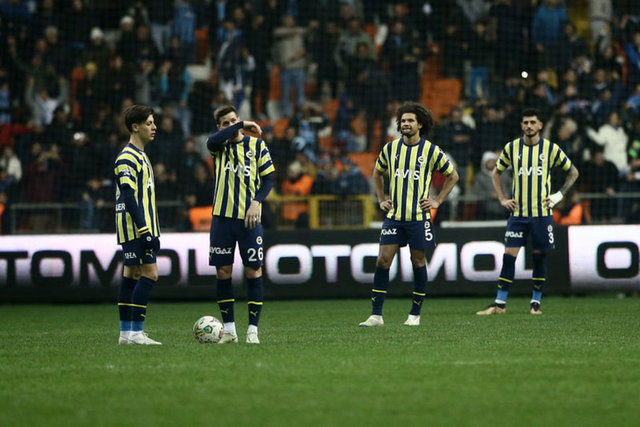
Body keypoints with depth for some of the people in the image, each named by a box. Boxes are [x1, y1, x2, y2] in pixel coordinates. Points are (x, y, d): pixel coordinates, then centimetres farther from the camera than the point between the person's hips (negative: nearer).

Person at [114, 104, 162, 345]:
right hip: (136, 227, -10)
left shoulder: (139, 156, 19)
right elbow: (128, 197, -20)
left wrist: (151, 232, 22)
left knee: (132, 275, 9)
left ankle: (126, 333, 11)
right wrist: (144, 229, -23)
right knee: (150, 274, -12)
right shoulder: (127, 158, -13)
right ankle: (135, 332, -12)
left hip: (140, 228, 10)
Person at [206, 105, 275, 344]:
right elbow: (212, 141, -19)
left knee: (253, 271, -3)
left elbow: (268, 178, 4)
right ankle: (229, 330, 11)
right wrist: (242, 125, -15)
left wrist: (257, 202, -11)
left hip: (249, 218, -1)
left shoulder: (256, 145, 5)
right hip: (222, 217, 1)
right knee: (223, 272, 2)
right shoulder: (219, 146, 6)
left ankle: (253, 330, 3)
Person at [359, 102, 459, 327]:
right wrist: (381, 199, 14)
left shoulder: (431, 150, -3)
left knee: (418, 262, 4)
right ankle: (376, 315, -4)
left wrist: (437, 201, 3)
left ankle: (415, 314, 15)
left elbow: (452, 176, 10)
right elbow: (377, 173, 24)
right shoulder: (390, 148, 5)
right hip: (394, 215, 2)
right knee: (383, 260, -6)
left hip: (419, 216, -2)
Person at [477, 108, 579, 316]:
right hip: (518, 212, 1)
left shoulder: (550, 149, 1)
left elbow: (573, 172, 11)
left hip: (542, 213, -1)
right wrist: (502, 199, 7)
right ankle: (499, 304, -1)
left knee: (539, 257, 3)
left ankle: (536, 302, 14)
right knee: (509, 256, -5)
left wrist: (559, 195, 1)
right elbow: (496, 173, 18)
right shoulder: (511, 148, 4)